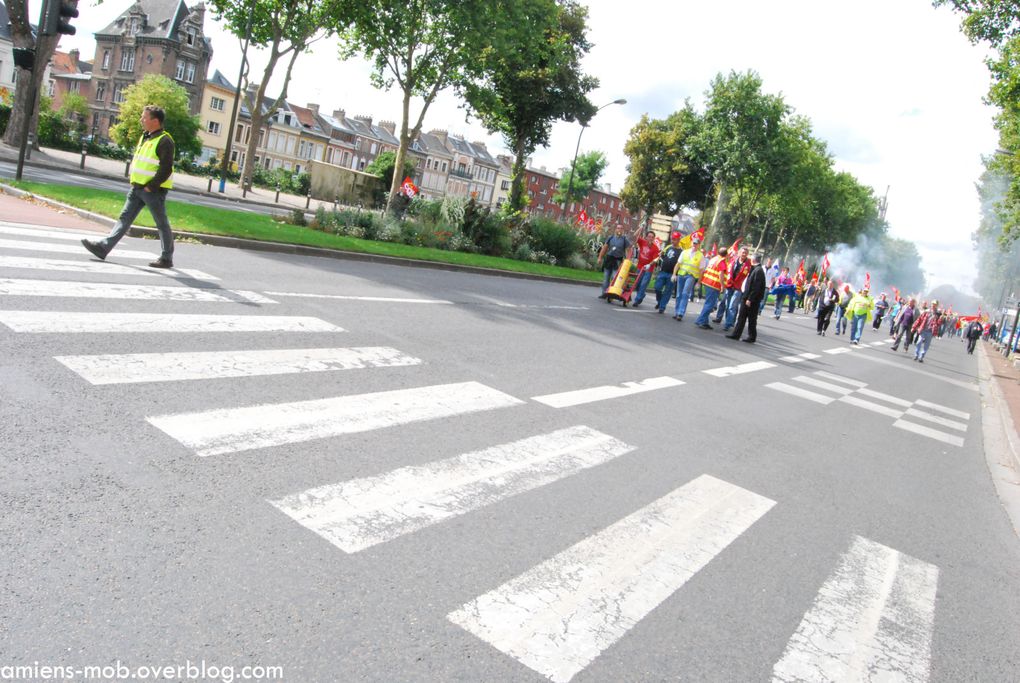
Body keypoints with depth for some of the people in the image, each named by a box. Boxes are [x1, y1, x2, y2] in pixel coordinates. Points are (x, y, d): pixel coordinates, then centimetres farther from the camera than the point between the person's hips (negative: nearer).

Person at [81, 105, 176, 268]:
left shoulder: (164, 141, -13)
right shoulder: (144, 137, 15)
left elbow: (166, 169, -19)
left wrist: (151, 186, -18)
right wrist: (132, 178, 13)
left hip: (154, 190, -9)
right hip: (137, 187, 9)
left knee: (162, 224, 2)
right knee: (124, 218, 5)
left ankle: (167, 258, 11)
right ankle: (104, 247, 3)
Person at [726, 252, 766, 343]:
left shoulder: (758, 271, -17)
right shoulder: (754, 269, 12)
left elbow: (756, 287, -21)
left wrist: (750, 299, -21)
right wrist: (745, 296, 14)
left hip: (752, 299, -9)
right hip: (746, 297, 9)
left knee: (751, 318, 1)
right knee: (742, 317, 12)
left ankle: (752, 337, 9)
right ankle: (736, 334, 18)